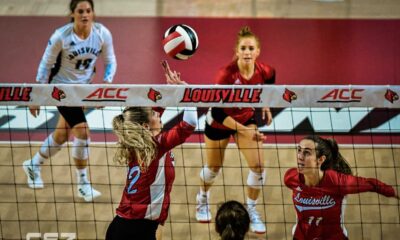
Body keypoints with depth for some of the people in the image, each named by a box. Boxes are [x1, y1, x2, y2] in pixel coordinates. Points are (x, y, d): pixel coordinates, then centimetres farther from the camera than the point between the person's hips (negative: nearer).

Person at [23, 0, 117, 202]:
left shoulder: (102, 34, -15)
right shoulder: (61, 36, -23)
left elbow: (110, 62, -1)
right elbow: (46, 64, -12)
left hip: (84, 87, 5)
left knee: (62, 135, 18)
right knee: (82, 132, -15)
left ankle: (34, 165, 43)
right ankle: (83, 184, 1)